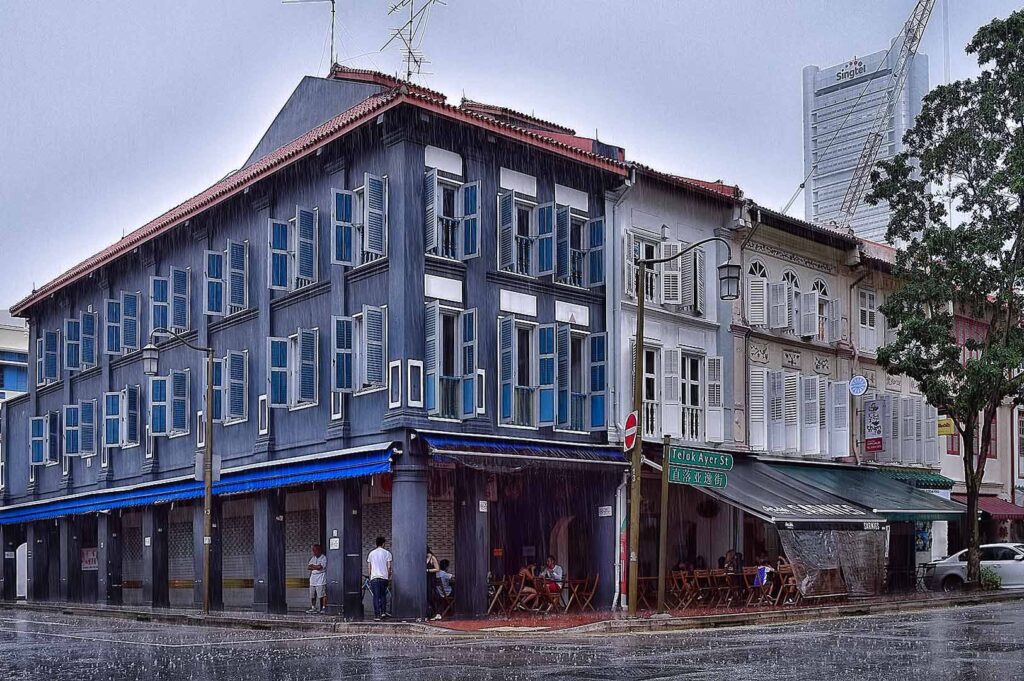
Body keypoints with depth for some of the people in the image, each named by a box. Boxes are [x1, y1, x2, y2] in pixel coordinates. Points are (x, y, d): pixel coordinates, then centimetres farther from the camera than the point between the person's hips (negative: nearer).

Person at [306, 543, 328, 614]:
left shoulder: (324, 558, -3)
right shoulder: (313, 558, 18)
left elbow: (320, 567, -16)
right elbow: (308, 567, 8)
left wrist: (312, 566, 0)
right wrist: (316, 567, -7)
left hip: (320, 580, -7)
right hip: (313, 580, 7)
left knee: (322, 595, -8)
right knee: (312, 595, 9)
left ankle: (324, 607, -4)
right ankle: (313, 608, 19)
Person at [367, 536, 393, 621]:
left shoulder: (371, 553, 12)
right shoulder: (387, 553, 3)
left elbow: (369, 568, 12)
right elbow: (389, 567, -1)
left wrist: (370, 578, 19)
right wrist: (389, 577, 10)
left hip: (374, 578, 1)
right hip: (384, 577, -1)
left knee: (376, 597, 0)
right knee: (383, 595, 17)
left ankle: (377, 615, -6)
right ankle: (383, 612, 12)